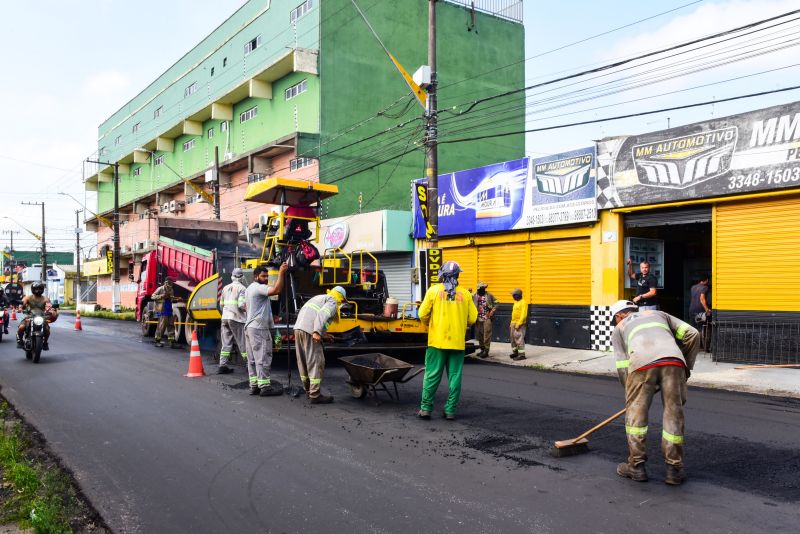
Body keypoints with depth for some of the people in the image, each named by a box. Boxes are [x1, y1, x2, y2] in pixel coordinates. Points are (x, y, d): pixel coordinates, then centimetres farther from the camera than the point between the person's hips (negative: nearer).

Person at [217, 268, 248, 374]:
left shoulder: (226, 288, 13)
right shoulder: (242, 288, -7)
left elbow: (221, 304, 19)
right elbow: (242, 305, -16)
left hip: (225, 318, 6)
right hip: (236, 318, -6)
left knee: (226, 343, 9)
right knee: (242, 343, 0)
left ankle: (222, 366, 7)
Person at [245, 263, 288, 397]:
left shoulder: (249, 288, 20)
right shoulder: (258, 287, -13)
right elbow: (276, 290, -30)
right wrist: (281, 272, -26)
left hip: (249, 326, 11)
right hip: (259, 328, -11)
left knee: (253, 359, 10)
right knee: (263, 358, -9)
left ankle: (254, 386, 13)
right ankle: (265, 387, -8)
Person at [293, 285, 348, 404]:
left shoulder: (319, 297, 29)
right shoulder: (332, 302, 3)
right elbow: (322, 315, -16)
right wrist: (317, 332, -26)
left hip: (298, 328, 9)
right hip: (309, 331, -9)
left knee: (303, 361, 17)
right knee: (316, 362, -5)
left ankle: (308, 390, 29)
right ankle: (315, 395, -6)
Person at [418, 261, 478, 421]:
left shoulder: (433, 290, -3)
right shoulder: (465, 294, 0)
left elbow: (423, 315, -3)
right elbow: (472, 319, 1)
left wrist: (429, 324, 18)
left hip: (437, 341, -1)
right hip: (457, 342, 1)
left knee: (432, 376, 6)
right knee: (454, 376, 8)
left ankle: (425, 408, 8)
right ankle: (450, 410, 10)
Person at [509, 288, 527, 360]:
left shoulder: (523, 303, -12)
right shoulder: (515, 302, 16)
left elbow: (523, 315, -19)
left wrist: (518, 324, -23)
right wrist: (511, 324, 17)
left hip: (520, 324, -9)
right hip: (514, 323, 9)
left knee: (519, 339, -10)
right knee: (513, 339, 13)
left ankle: (521, 354, -8)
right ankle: (515, 352, 23)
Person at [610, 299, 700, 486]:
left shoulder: (619, 328, 32)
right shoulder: (658, 314, 39)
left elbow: (623, 367, 20)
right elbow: (692, 334, 26)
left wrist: (631, 394, 29)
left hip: (642, 364, -2)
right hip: (673, 360, 2)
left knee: (636, 413, 13)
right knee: (674, 414, 12)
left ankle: (636, 466, 19)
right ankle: (674, 470, 18)